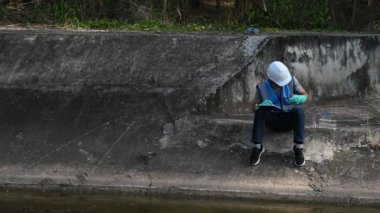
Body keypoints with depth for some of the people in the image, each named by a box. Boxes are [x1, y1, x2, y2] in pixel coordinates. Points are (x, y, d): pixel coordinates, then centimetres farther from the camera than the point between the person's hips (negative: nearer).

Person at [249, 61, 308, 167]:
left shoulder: (291, 80, -10)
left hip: (289, 120, 0)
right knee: (260, 111, -31)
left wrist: (299, 99, -27)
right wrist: (262, 105, -31)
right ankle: (257, 147, -28)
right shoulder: (262, 87, -9)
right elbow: (254, 108, -8)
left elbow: (305, 96, -2)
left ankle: (298, 148, -32)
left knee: (298, 110, -34)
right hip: (272, 122, 0)